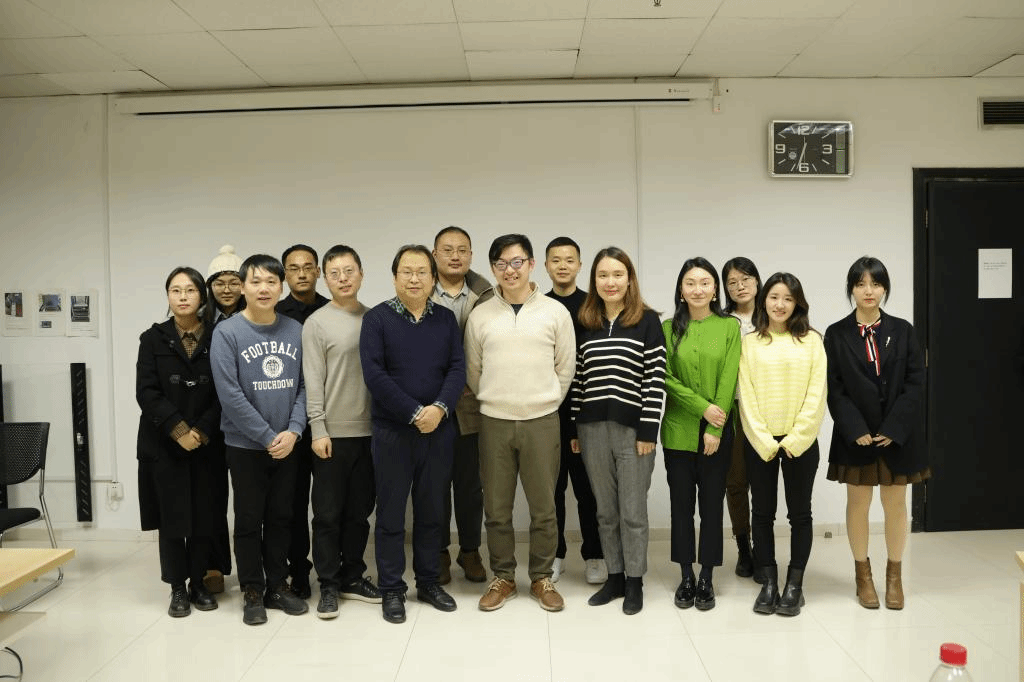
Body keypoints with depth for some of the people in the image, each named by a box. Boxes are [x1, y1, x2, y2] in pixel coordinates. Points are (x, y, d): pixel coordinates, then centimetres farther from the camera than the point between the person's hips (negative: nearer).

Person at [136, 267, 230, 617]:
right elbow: (147, 392, -4)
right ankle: (178, 589, 15)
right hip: (164, 444, 0)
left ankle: (199, 584, 18)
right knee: (172, 516, 3)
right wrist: (179, 430, -13)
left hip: (207, 444, 0)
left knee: (205, 515, 3)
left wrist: (201, 430, -12)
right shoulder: (153, 338, 3)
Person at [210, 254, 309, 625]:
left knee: (281, 517, 12)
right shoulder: (227, 332, -9)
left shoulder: (295, 330, 2)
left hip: (287, 444, 3)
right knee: (249, 520, 7)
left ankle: (278, 585, 26)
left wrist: (292, 431, -11)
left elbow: (304, 386, 2)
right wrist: (268, 437, -14)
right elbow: (230, 394, -14)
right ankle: (252, 591, 20)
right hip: (245, 445, -3)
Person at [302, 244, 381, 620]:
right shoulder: (316, 323, -3)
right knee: (328, 513, 3)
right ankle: (329, 584, 14)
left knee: (359, 511, 12)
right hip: (332, 432, -4)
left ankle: (352, 576, 25)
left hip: (368, 431, 4)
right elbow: (313, 382, -6)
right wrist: (318, 430, -12)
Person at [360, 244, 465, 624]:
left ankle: (429, 582, 27)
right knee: (391, 513, 6)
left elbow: (457, 368, 0)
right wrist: (414, 413, -16)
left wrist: (440, 408, -17)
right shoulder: (376, 319, -3)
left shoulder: (446, 319, 7)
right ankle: (391, 590, 19)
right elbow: (374, 374, -12)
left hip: (438, 431, 3)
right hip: (392, 432, -3)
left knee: (432, 510, 13)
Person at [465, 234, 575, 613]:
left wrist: (545, 401, 8)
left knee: (543, 507, 7)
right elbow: (472, 370, 11)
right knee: (496, 508, 8)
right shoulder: (480, 315, 3)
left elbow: (566, 366, 6)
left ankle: (542, 578, 23)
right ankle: (503, 577, 24)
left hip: (541, 421, -1)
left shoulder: (555, 312, 0)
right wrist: (495, 401, 12)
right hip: (493, 422, 1)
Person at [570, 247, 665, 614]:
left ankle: (634, 582, 20)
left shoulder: (647, 321, -3)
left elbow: (656, 378, -7)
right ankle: (614, 576, 26)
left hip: (633, 429, -3)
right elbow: (577, 379, 9)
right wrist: (572, 427, 6)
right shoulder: (584, 323, 8)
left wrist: (649, 430, -11)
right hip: (592, 429, 4)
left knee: (633, 511, 5)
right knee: (605, 511, 12)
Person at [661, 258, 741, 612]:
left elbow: (729, 379, -5)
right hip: (678, 430, 1)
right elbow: (665, 377, -2)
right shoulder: (669, 328, 3)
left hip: (717, 431, -1)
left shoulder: (730, 326, 1)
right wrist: (702, 406, -13)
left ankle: (707, 579, 19)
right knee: (681, 503, 7)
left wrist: (714, 429, -10)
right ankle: (686, 577, 21)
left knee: (712, 503, 7)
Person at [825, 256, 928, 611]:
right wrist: (856, 430, -14)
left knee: (895, 504, 9)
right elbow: (834, 389, -4)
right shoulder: (836, 335, -1)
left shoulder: (902, 331, 2)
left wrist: (894, 429, -12)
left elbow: (916, 384, -2)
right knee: (858, 504, 8)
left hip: (898, 433, 1)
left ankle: (894, 574, 25)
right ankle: (863, 574, 23)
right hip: (855, 435, -1)